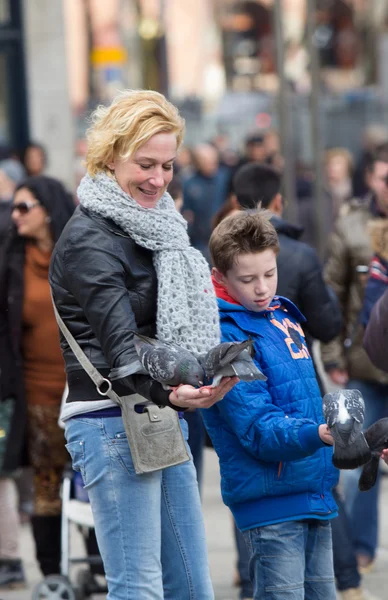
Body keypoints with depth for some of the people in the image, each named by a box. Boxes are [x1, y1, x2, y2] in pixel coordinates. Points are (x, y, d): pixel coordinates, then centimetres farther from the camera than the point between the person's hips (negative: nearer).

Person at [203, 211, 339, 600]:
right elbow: (259, 429, -21)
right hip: (271, 501, -8)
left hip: (316, 493, 8)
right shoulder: (224, 338, -14)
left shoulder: (284, 315, 12)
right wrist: (320, 434, -35)